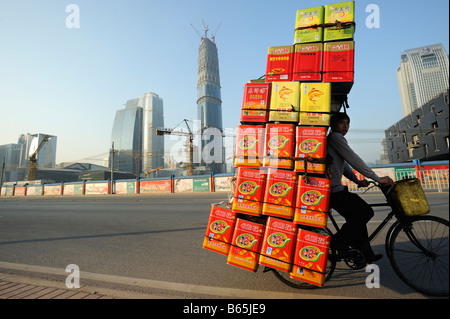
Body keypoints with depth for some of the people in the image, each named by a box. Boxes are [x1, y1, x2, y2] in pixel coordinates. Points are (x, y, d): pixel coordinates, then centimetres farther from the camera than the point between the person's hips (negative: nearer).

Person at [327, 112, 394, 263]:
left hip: (332, 190, 11)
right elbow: (353, 159, -17)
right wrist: (377, 178, -15)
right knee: (366, 212, -9)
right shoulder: (335, 137, -9)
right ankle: (339, 240, 0)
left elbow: (344, 165, 27)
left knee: (357, 218, 15)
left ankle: (367, 255, 26)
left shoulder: (332, 139, 23)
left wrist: (357, 181, 19)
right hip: (334, 190, -11)